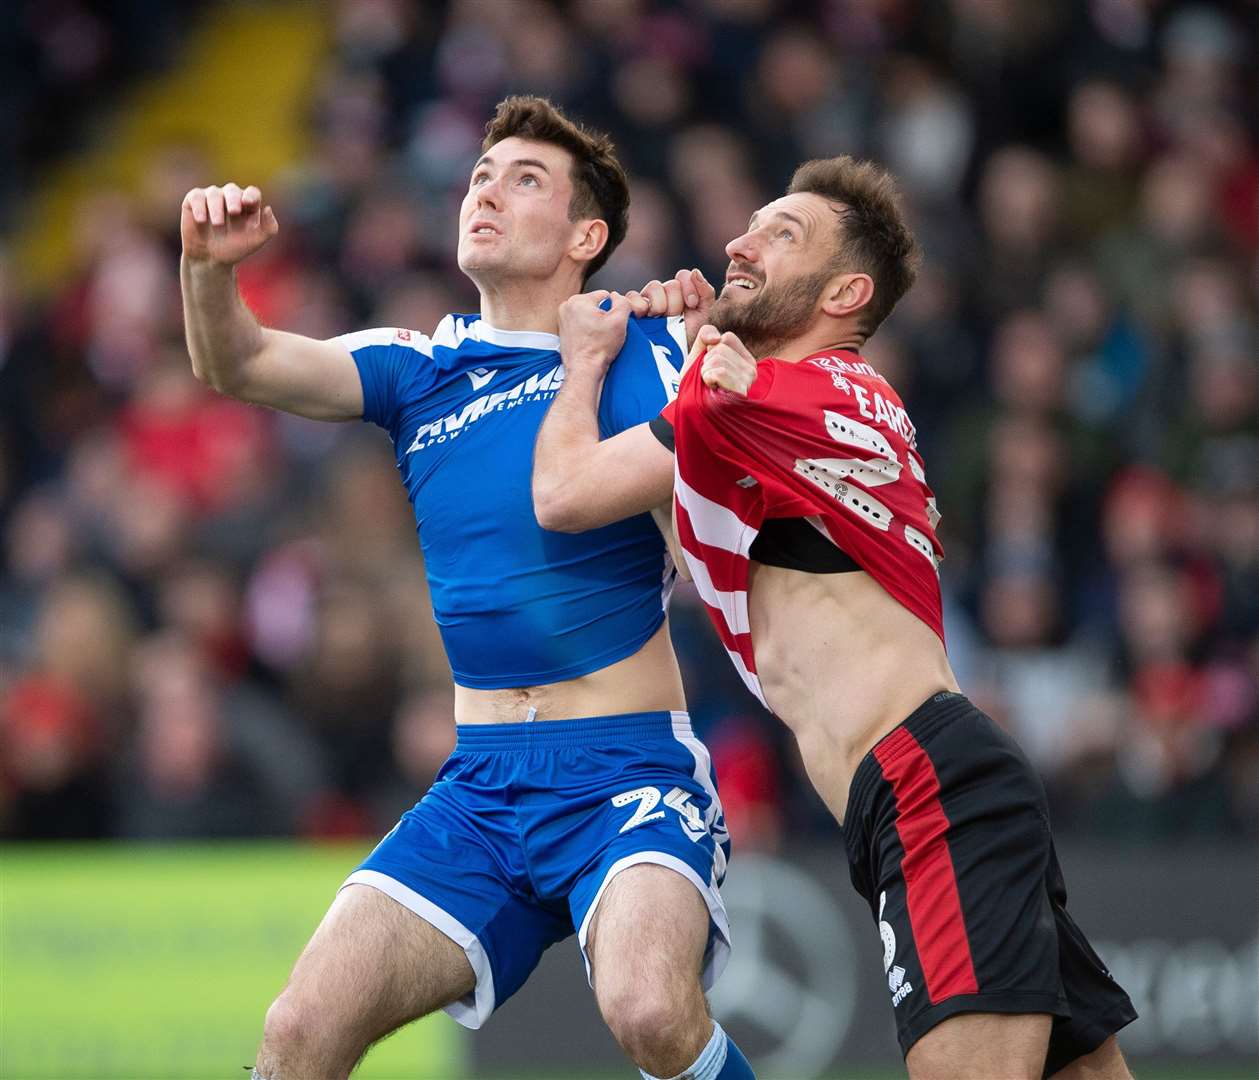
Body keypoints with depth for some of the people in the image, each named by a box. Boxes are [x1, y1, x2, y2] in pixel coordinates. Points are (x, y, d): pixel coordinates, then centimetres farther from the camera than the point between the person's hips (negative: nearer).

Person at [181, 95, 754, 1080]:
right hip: (480, 790, 4)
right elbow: (241, 367, -2)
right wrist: (210, 267, -22)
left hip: (630, 775, -4)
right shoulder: (420, 368, 11)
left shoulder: (648, 349, 2)